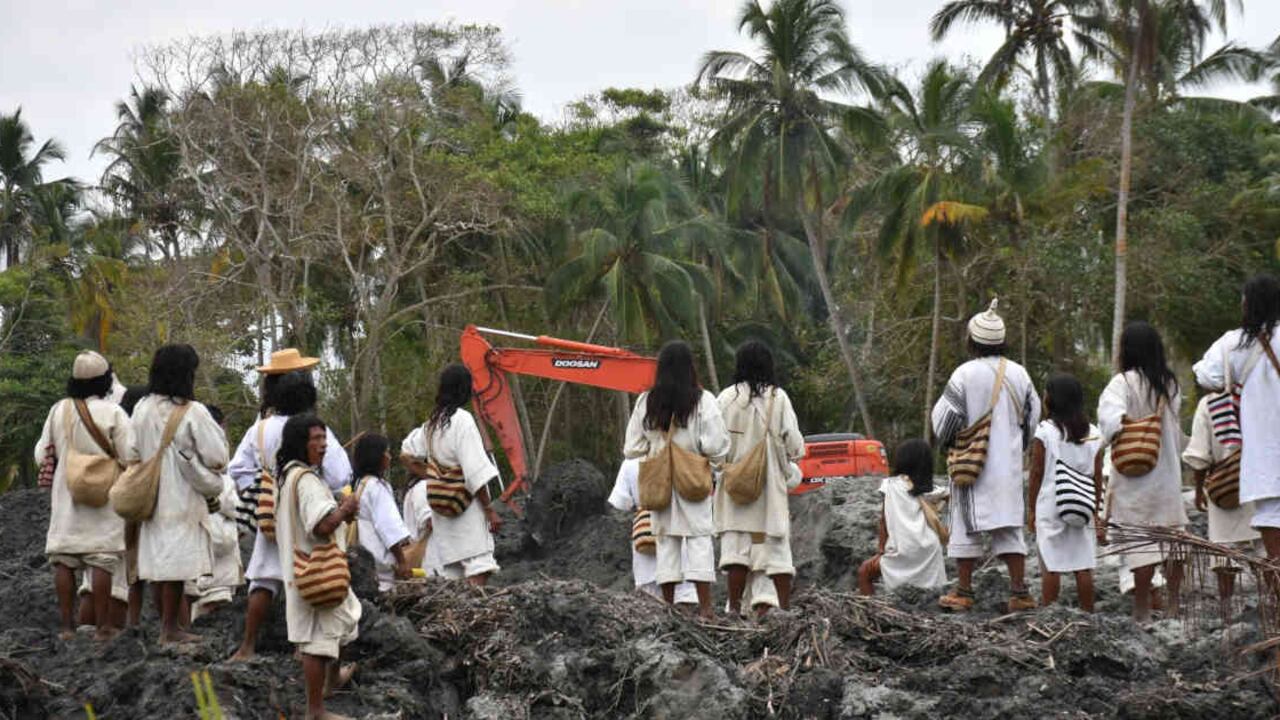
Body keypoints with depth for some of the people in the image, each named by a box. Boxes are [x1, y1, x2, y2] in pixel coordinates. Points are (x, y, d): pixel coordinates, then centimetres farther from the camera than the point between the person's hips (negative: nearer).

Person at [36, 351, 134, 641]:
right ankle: (103, 625, -1)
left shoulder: (58, 410, 2)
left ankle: (65, 624, 8)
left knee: (64, 560, 7)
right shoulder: (112, 413, -10)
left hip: (65, 495, 4)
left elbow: (42, 454, 8)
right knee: (102, 558, -1)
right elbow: (130, 457, -11)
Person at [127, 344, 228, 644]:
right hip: (182, 497, -6)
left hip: (152, 494, 6)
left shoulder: (142, 409, 0)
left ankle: (167, 624, 19)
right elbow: (217, 458, -12)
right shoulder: (193, 412, -15)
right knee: (176, 562, -1)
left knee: (160, 558, 12)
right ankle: (170, 628, 2)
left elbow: (132, 454, 7)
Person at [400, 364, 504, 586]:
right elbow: (476, 471, -15)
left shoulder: (431, 424, 9)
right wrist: (490, 509, -11)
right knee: (478, 572, -12)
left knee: (451, 576, 10)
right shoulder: (462, 420, -12)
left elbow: (406, 455, 20)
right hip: (467, 507, -8)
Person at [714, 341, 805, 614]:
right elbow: (794, 443, -4)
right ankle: (785, 609, 5)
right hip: (771, 484, 0)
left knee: (736, 544, 2)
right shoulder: (778, 397, -5)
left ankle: (735, 608, -2)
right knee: (776, 545, 6)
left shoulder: (727, 397, -4)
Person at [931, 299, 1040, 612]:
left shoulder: (965, 374, -13)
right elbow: (1033, 415, 11)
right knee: (1009, 527, 9)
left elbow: (945, 417, -9)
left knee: (966, 526, 5)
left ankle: (964, 592, 9)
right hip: (1009, 463, 4)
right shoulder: (1019, 374, 2)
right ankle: (1019, 591, 4)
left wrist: (946, 440, 12)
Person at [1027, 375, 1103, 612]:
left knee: (1050, 566, 0)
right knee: (1084, 566, 6)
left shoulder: (1045, 431, -7)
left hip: (1050, 506, -3)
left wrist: (1032, 509, 2)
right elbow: (1097, 476, 6)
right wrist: (1096, 510, 13)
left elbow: (1037, 473, -5)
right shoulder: (1093, 434, 4)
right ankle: (1088, 615, 8)